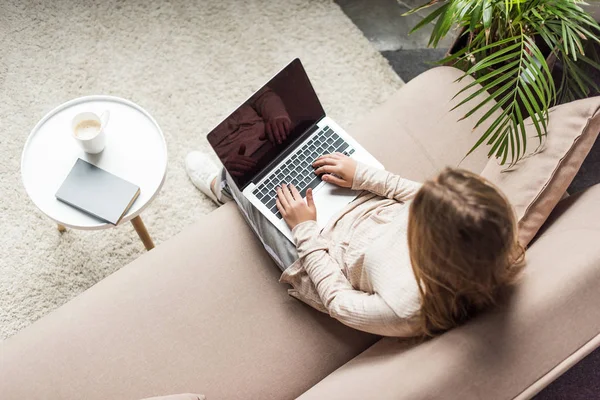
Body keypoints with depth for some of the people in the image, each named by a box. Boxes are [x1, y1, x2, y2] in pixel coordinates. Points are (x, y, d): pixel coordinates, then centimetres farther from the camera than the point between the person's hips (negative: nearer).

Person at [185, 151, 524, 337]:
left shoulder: (406, 308, -44)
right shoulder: (479, 221, -29)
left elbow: (338, 301, -23)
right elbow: (421, 195, -7)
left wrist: (305, 230, -17)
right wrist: (362, 175, -6)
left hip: (319, 261, -5)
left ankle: (223, 186, 48)